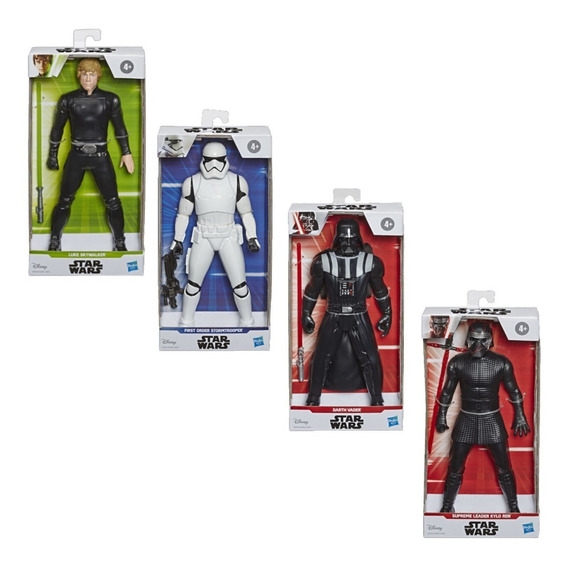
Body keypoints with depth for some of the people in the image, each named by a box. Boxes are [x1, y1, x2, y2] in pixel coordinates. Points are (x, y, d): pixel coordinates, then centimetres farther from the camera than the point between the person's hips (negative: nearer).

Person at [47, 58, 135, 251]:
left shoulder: (110, 99, 0)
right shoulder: (68, 100, -1)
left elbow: (119, 127, 10)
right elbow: (57, 129, 7)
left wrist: (126, 153, 10)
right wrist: (52, 155, 10)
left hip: (100, 156, 0)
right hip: (76, 156, 0)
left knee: (113, 202, 0)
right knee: (64, 201, 2)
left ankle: (120, 244, 12)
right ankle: (54, 244, 13)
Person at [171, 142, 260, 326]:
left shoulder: (237, 182, -6)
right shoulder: (193, 183, -7)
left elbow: (246, 212, 4)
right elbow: (183, 214, 4)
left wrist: (252, 238, -3)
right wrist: (178, 240, 4)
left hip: (229, 238, 0)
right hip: (203, 238, 0)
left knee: (240, 285, -1)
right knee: (193, 284, 7)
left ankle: (247, 323, 18)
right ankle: (186, 323, 26)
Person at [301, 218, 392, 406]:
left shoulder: (370, 262, -9)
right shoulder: (324, 261, -10)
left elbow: (380, 290, 5)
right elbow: (312, 290, 4)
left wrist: (387, 316, 11)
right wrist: (306, 315, 9)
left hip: (359, 318, 0)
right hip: (333, 318, 0)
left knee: (371, 360, -1)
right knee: (321, 359, 6)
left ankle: (377, 400, 16)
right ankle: (313, 398, 24)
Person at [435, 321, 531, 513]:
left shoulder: (501, 363, -10)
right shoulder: (457, 362, -8)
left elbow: (514, 391, 2)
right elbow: (447, 391, 4)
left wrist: (520, 417, 4)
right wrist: (442, 417, 8)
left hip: (492, 420, -1)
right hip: (466, 420, 1)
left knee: (504, 469, 4)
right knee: (455, 468, 6)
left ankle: (514, 508, 19)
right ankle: (447, 507, 23)